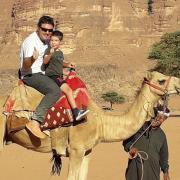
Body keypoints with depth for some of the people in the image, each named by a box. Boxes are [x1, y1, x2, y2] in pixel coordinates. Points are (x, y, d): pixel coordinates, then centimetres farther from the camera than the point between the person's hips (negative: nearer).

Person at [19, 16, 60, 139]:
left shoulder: (46, 41, 10)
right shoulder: (31, 41, -19)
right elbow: (26, 66, -27)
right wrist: (33, 58, -48)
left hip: (41, 75, 10)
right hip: (31, 75, -10)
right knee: (55, 91, -33)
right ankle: (35, 122, -41)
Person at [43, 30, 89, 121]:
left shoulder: (60, 52, 18)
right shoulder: (49, 50, -6)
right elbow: (45, 61, -24)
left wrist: (67, 64, 15)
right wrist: (50, 54, -43)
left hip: (59, 77, 9)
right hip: (51, 76, -9)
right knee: (68, 89, -21)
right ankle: (76, 113, -24)